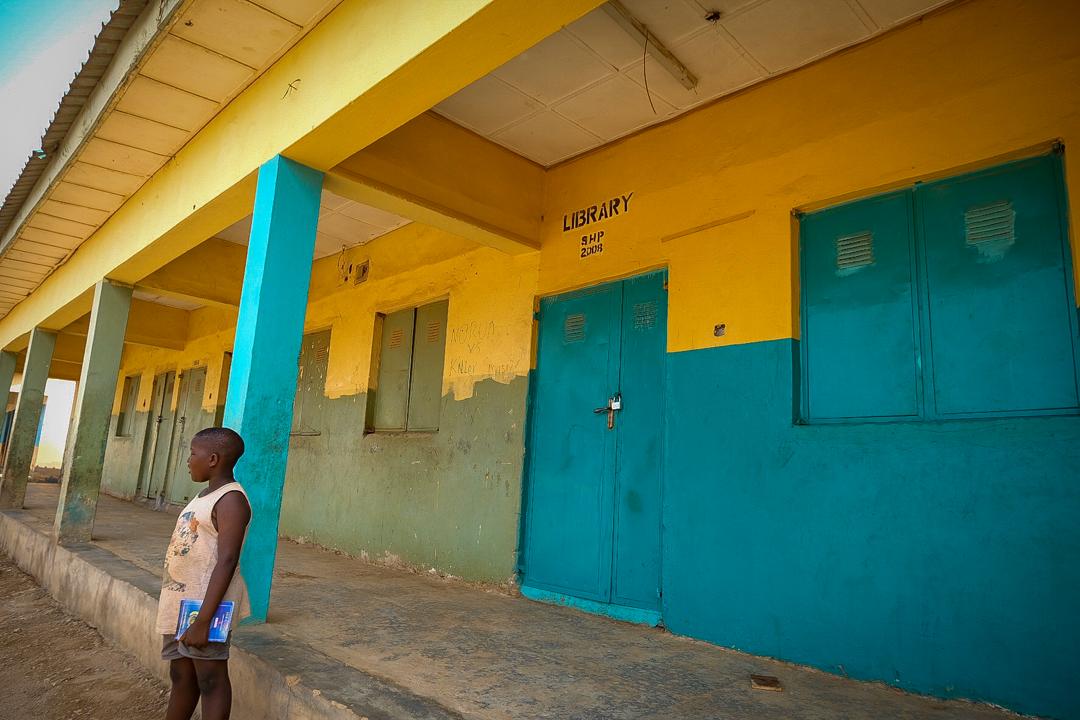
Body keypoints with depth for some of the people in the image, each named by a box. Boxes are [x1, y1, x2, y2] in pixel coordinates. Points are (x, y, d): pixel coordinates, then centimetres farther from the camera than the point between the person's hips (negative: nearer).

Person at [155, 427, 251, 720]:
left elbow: (226, 563, -23)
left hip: (205, 604, -9)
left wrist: (202, 620, -25)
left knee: (210, 679, 0)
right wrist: (179, 608, 23)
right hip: (181, 602, 9)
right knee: (181, 675, 19)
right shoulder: (205, 495, 14)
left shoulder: (230, 500, -18)